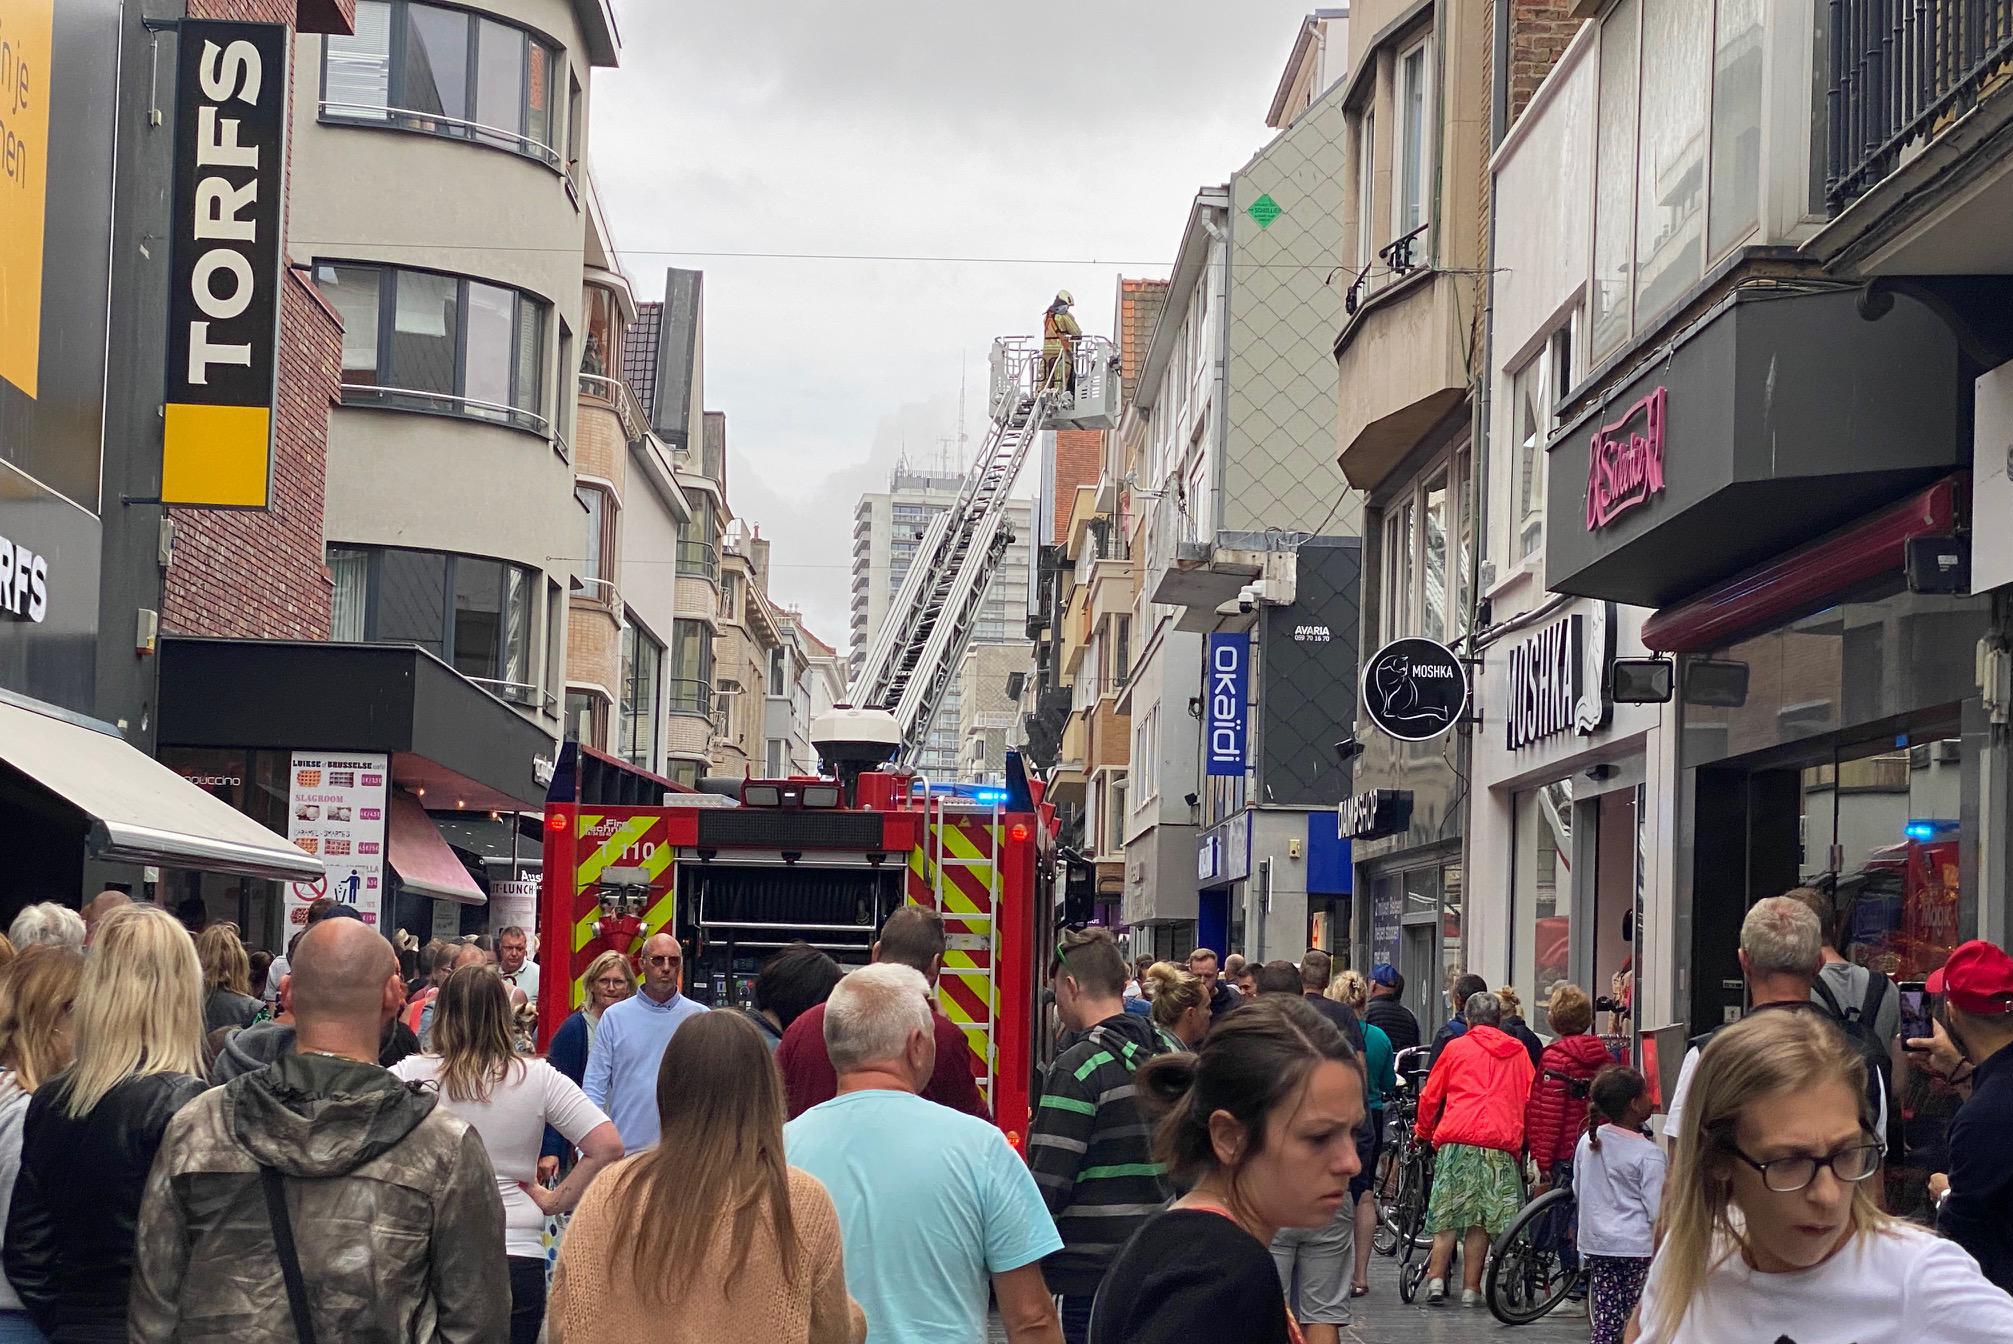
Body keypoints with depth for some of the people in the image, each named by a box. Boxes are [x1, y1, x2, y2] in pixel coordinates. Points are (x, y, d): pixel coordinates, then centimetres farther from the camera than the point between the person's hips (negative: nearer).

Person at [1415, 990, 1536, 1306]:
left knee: (1448, 1214, 4)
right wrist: (1523, 1138, 32)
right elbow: (1531, 1099, 19)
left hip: (1457, 1139, -1)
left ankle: (1435, 1279, -6)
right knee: (1481, 1220, 3)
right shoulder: (1518, 1052, 17)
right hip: (1501, 1143, 1)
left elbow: (1430, 1096, 15)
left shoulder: (1456, 1047, 11)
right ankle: (1470, 1288, 1)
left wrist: (1423, 1132, 30)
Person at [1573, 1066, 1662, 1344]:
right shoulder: (1649, 1154, -14)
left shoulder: (1587, 1140, 3)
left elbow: (1577, 1191, 14)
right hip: (1637, 1245, -5)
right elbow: (1658, 1212, -14)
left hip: (1596, 1241, 5)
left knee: (1605, 1321, 8)